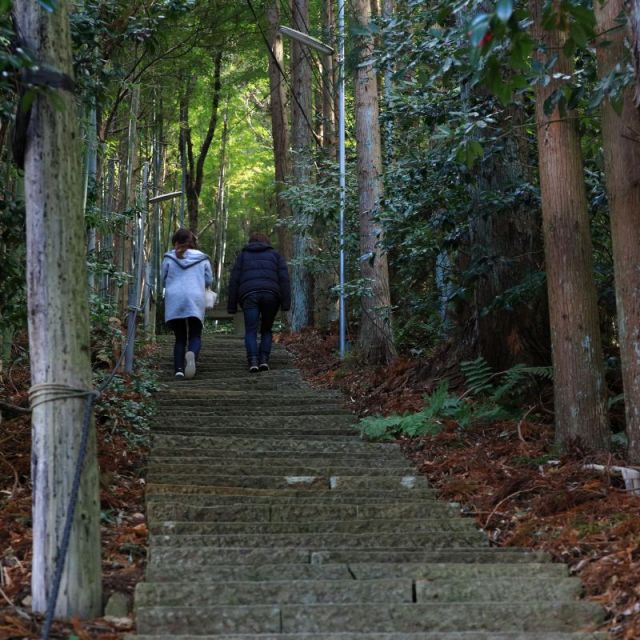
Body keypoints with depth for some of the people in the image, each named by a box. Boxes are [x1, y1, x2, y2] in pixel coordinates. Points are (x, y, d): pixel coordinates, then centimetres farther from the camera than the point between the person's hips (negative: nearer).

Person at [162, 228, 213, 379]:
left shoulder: (169, 258, 7)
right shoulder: (202, 259, 9)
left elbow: (163, 280, 12)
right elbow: (209, 280, 12)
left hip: (174, 301, 1)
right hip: (195, 300, -1)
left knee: (180, 338, 11)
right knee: (195, 336, 4)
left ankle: (178, 369, -4)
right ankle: (192, 354, -29)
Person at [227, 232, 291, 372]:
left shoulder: (242, 255, 23)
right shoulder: (275, 255, 22)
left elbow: (234, 281, 12)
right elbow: (284, 278, 8)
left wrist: (232, 305, 12)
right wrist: (286, 303, 3)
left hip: (249, 295, -1)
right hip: (271, 295, 1)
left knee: (250, 331, 1)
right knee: (266, 330, 16)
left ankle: (253, 361, -19)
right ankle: (264, 360, 0)